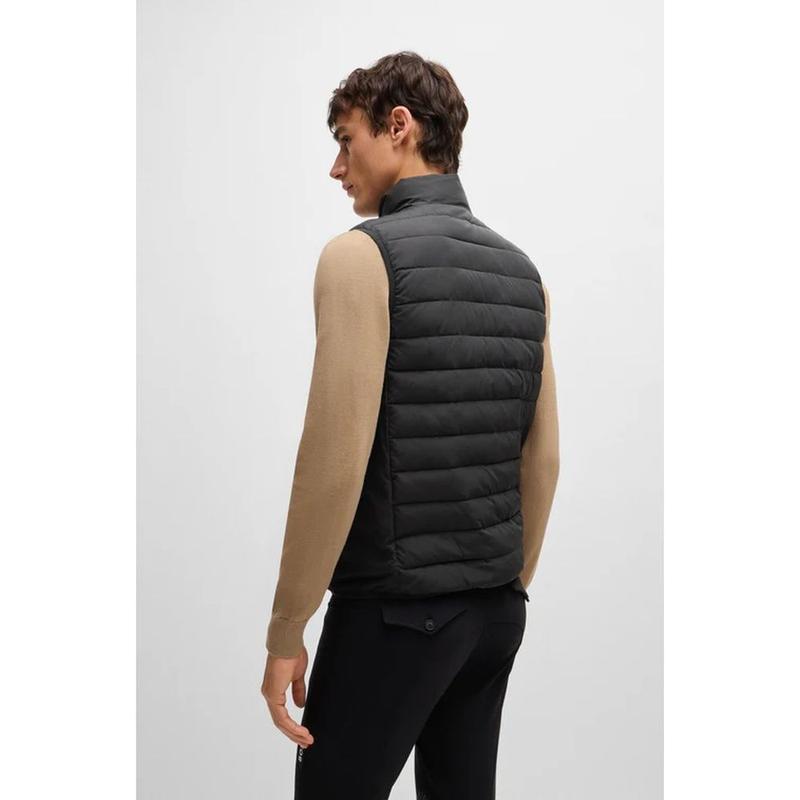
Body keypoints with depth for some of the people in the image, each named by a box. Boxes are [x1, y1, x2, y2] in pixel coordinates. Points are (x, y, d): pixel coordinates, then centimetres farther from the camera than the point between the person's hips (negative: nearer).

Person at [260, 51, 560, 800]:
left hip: (392, 612, -7)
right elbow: (542, 461, 10)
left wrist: (284, 632, -13)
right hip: (493, 610, 7)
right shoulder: (522, 272, 7)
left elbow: (334, 465, -21)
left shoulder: (361, 255, -16)